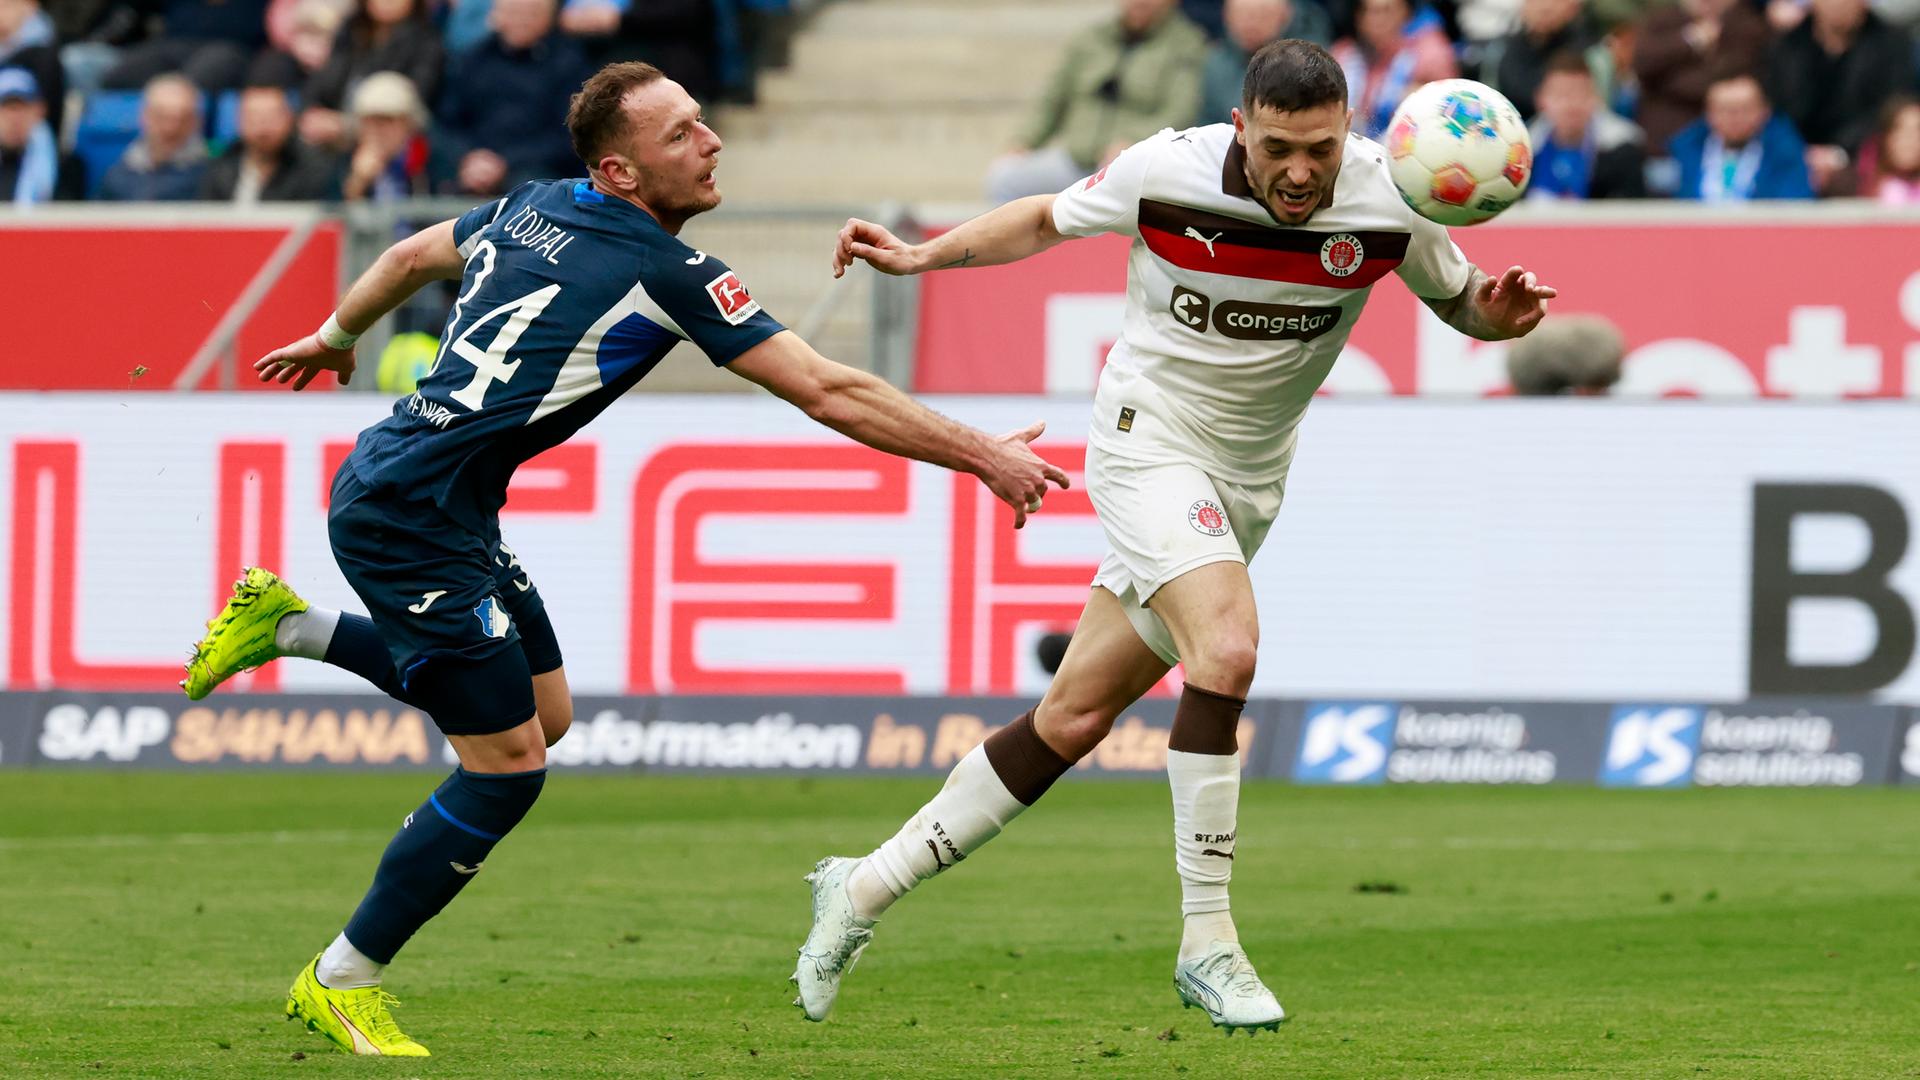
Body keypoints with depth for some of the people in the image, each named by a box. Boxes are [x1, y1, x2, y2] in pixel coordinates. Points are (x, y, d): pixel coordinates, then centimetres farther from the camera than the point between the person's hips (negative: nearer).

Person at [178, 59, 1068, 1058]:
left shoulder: (530, 210, 9)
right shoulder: (667, 274, -15)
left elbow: (412, 256, 27)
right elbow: (828, 393, -14)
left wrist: (334, 337, 47)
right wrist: (983, 455, -8)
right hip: (409, 516, -9)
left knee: (542, 713, 18)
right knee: (507, 767, -4)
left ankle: (288, 624, 25)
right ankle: (341, 983, 7)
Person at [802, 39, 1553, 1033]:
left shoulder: (1387, 202, -13)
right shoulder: (1165, 173, -17)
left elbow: (1459, 301, 3)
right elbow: (1049, 220, 3)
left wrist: (1500, 311, -20)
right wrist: (918, 256, -4)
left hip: (1246, 481, 4)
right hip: (1146, 439, -4)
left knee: (1075, 716, 6)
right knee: (1227, 644, -28)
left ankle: (867, 885, 20)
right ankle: (1207, 942, -21)